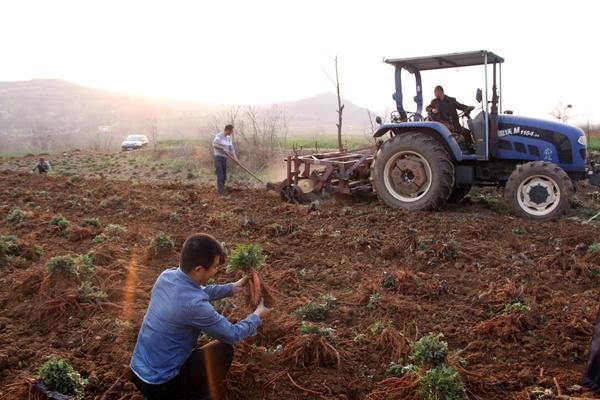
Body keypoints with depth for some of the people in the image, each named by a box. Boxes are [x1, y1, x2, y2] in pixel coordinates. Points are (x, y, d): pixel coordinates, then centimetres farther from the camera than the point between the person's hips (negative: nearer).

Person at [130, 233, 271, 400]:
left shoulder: (167, 275, -6)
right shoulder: (194, 304, -29)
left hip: (137, 372, 7)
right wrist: (257, 316, 4)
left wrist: (232, 288, 23)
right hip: (160, 385, -7)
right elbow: (232, 335, -13)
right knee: (224, 349, 6)